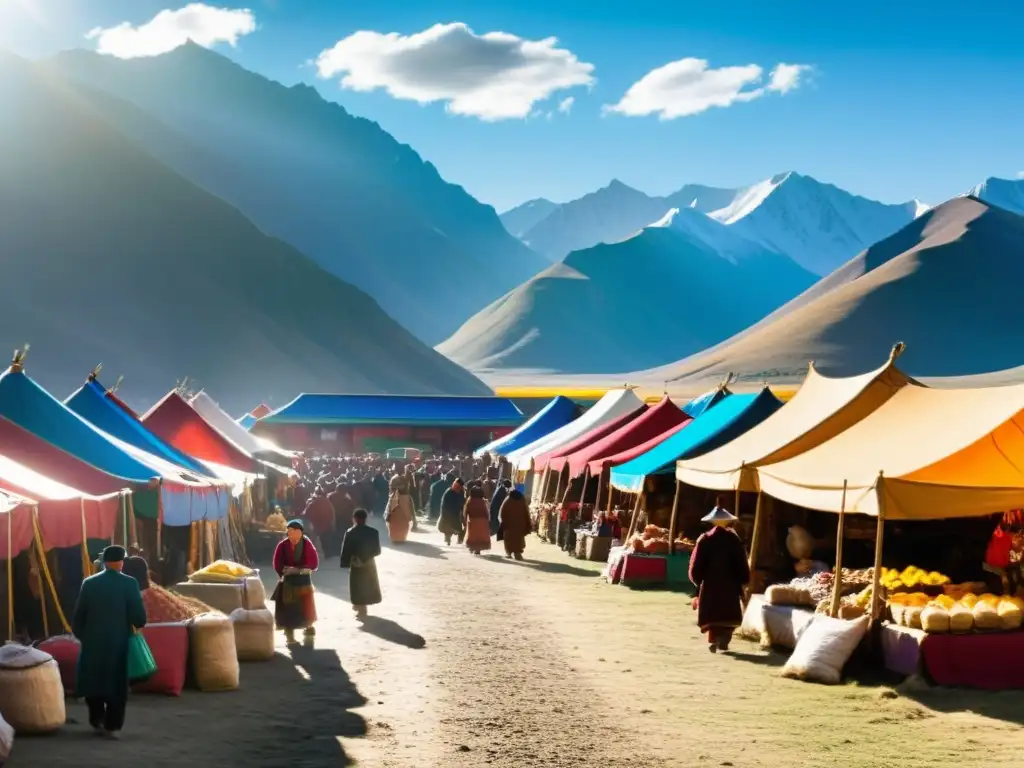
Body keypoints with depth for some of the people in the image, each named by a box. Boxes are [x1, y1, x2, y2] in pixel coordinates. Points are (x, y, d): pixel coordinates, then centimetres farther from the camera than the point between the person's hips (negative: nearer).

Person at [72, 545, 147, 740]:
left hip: (93, 642, 2)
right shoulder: (129, 583, -9)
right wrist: (137, 625, 9)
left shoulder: (89, 583, -2)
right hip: (120, 643, -2)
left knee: (94, 680, 18)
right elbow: (139, 616, -13)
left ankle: (97, 721, 22)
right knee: (117, 684, 7)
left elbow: (78, 616, 1)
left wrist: (81, 636, 15)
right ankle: (113, 726, 7)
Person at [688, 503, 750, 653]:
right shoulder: (734, 539, -1)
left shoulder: (705, 540, -3)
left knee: (711, 615, 6)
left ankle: (714, 639, -11)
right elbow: (742, 565, -1)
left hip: (709, 584, 0)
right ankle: (723, 639, -8)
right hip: (730, 584, 0)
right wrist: (742, 582, 7)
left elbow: (696, 566, -3)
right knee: (729, 614, 10)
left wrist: (698, 581, 9)